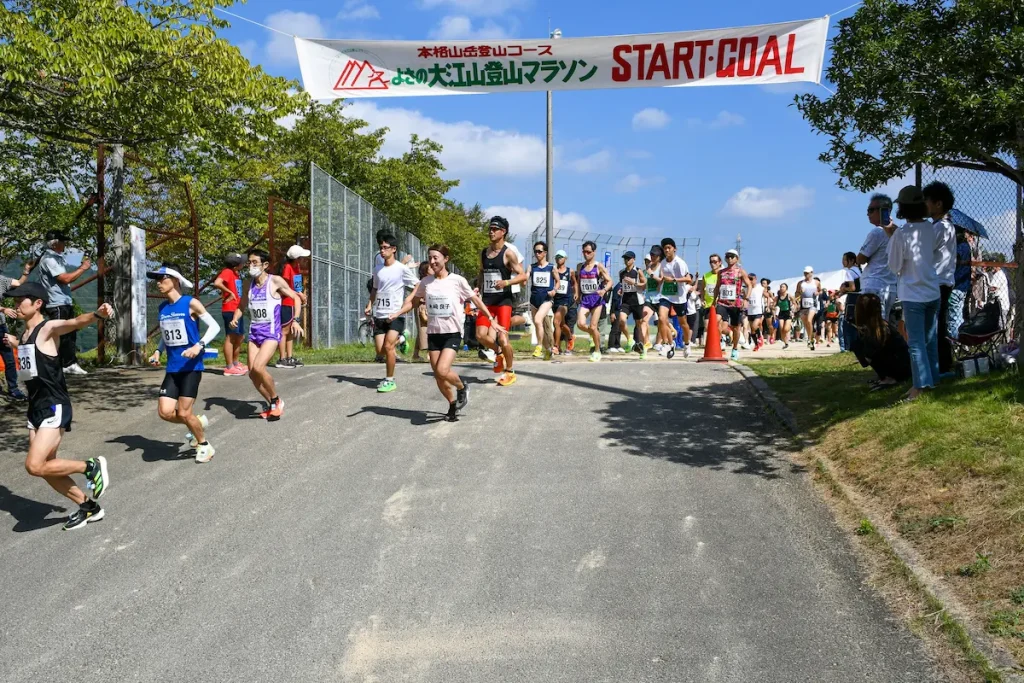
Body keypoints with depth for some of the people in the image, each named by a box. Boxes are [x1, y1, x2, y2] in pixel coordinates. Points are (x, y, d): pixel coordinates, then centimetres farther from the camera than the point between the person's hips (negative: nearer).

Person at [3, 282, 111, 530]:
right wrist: (16, 344, 43)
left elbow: (75, 322, -35)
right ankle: (88, 507, 26)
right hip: (35, 408, 9)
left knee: (35, 466, -17)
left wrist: (97, 314, -53)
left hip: (54, 407, -9)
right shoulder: (25, 334, 12)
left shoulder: (49, 328, -12)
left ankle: (92, 466, 3)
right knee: (45, 468, 11)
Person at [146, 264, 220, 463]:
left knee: (184, 413, -5)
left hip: (191, 367, -6)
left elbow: (214, 326, -9)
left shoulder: (191, 303, -9)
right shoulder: (162, 308, 9)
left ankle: (204, 445, 19)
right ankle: (198, 423, 24)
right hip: (172, 368, 6)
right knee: (165, 412, -5)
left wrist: (199, 345, -23)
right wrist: (158, 351, 6)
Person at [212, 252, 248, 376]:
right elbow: (217, 283, -29)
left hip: (237, 310, 10)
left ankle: (235, 363, 28)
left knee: (240, 337, 17)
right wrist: (229, 292, -18)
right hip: (230, 310, -10)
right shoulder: (227, 272, -12)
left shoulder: (237, 273, 15)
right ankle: (229, 367, -3)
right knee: (230, 337, -7)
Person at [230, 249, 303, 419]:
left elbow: (296, 298, -1)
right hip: (254, 332, 6)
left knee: (258, 367, -23)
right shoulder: (249, 283, 9)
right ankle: (273, 404, 21)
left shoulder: (275, 281, -7)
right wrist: (234, 319, 0)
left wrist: (295, 320, -12)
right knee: (252, 373, 2)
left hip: (271, 332, -6)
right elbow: (242, 306, 20)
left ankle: (276, 400, -1)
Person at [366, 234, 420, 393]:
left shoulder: (402, 269, -7)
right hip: (379, 315, 5)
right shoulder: (377, 269, 10)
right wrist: (370, 305, 8)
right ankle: (398, 340, 35)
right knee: (380, 350, 1)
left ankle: (390, 381, -2)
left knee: (388, 346, -17)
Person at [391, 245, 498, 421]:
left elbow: (476, 300, -1)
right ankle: (453, 405, 27)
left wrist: (492, 320, -3)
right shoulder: (426, 282, 4)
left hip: (452, 333, -5)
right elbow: (413, 301, 12)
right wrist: (397, 313, -5)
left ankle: (462, 388, 9)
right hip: (433, 333, 5)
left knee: (443, 370, -22)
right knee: (438, 375, 6)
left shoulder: (457, 280, -7)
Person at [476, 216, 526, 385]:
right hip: (487, 300, 6)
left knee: (502, 337, -9)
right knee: (481, 336, -4)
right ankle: (498, 353, 26)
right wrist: (480, 293, 13)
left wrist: (507, 282, -28)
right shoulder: (483, 253, 10)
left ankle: (510, 372, 11)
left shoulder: (508, 254, -9)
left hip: (503, 300, -5)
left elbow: (523, 276, -12)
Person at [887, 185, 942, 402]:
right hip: (933, 292, 6)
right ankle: (933, 378, 25)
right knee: (931, 339, 16)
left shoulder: (901, 234, -17)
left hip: (913, 295, -6)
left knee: (916, 342, -3)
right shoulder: (931, 229, 0)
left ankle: (920, 385, -7)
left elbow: (895, 266, -11)